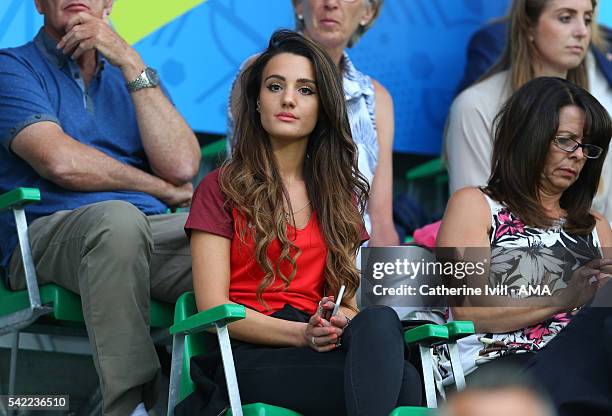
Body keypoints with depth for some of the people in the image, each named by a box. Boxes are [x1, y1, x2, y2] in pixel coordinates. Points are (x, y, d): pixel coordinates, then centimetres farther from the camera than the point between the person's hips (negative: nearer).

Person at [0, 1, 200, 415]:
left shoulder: (129, 74, 24)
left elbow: (182, 166, 4)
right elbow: (60, 161, -10)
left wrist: (129, 61, 2)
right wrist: (161, 188, 1)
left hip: (151, 231, 4)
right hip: (46, 235, -4)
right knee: (118, 218, -39)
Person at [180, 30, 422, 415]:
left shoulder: (338, 195, 24)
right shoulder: (221, 189, 9)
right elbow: (214, 309, -1)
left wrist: (347, 323, -7)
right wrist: (302, 334, -16)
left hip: (321, 352, 5)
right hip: (248, 356, -4)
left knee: (381, 320, -36)